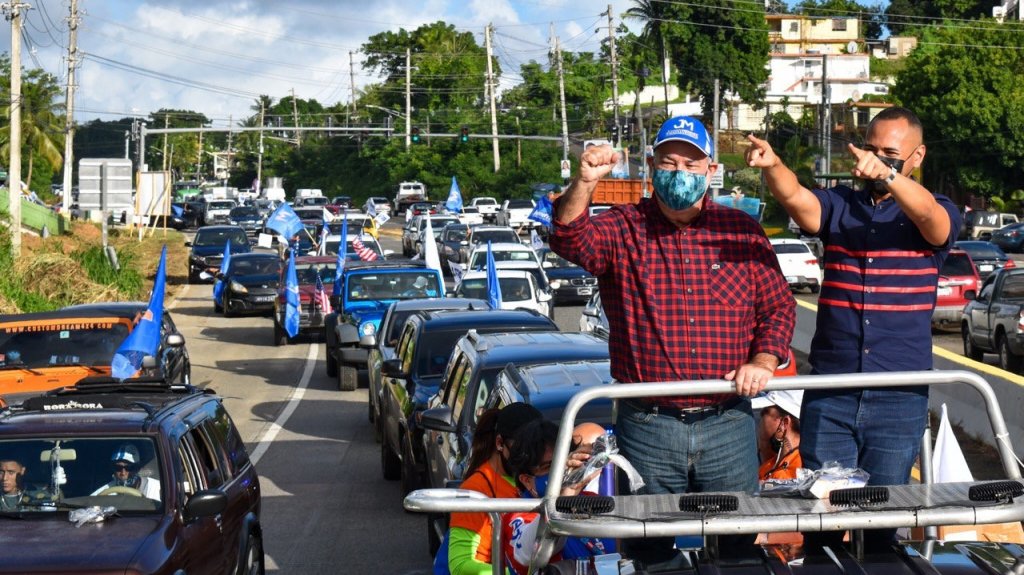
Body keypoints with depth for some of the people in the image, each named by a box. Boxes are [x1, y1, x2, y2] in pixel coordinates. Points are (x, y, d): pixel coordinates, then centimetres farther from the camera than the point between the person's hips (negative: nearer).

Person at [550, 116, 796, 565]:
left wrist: (763, 361, -8)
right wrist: (584, 183, -35)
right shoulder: (622, 229, 2)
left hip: (729, 425, 1)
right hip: (647, 426, -1)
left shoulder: (742, 231, 6)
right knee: (649, 552, 8)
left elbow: (779, 306, 9)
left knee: (738, 545, 10)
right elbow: (570, 241, -18)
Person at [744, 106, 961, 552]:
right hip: (829, 393, 1)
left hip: (900, 398, -1)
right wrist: (771, 166, -36)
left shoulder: (936, 216, 2)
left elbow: (928, 214, -22)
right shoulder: (839, 206, 7)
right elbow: (796, 198, -13)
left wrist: (888, 174, -42)